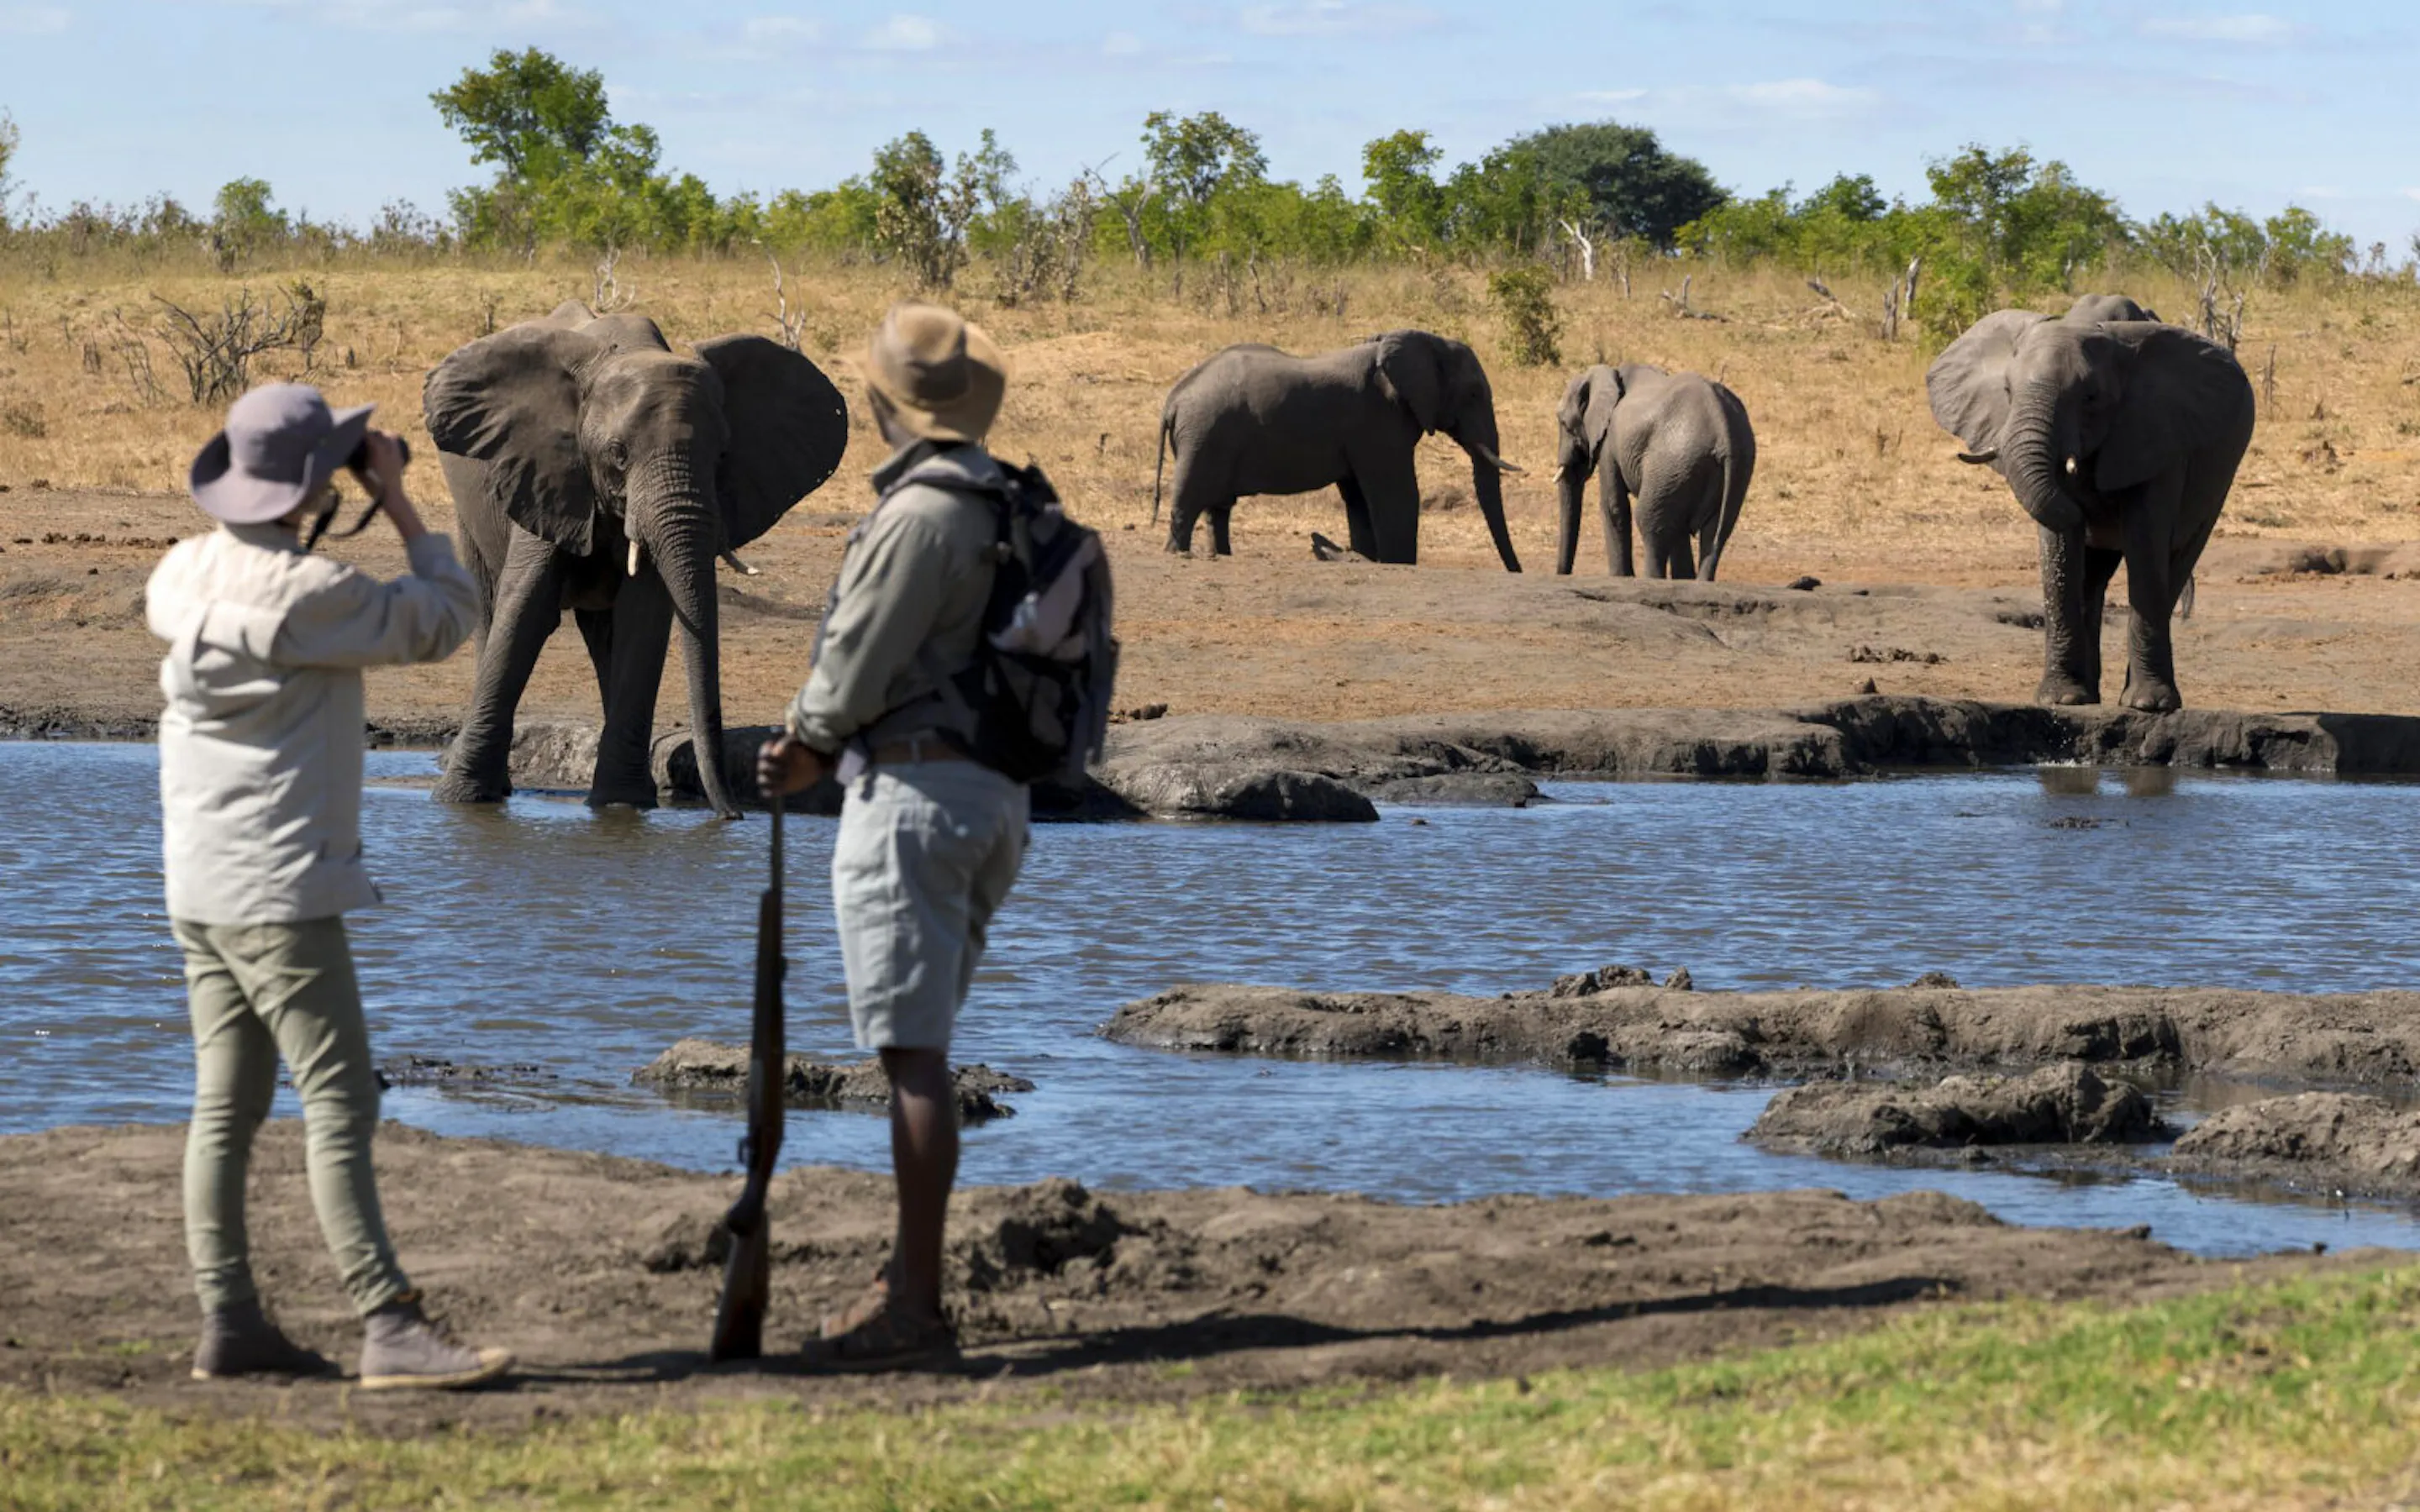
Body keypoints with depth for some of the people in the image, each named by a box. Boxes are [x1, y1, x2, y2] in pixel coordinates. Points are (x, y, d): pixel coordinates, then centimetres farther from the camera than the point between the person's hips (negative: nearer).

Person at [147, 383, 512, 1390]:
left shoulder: (188, 571, 3)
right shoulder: (304, 596, -19)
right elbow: (446, 619, -10)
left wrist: (297, 533, 21)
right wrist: (397, 502, -2)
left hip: (201, 887, 9)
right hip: (280, 890, -9)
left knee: (228, 1106, 9)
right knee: (339, 1105, -9)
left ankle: (229, 1326, 9)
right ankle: (389, 1329, -13)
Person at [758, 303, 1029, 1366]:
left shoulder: (921, 511, -16)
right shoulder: (995, 505, 14)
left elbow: (861, 660, -14)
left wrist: (808, 737, 6)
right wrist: (824, 755, 16)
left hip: (913, 789, -10)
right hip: (989, 788, 10)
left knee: (912, 1053, -8)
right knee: (918, 1047, 16)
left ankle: (916, 1307, -8)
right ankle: (908, 1278, 21)